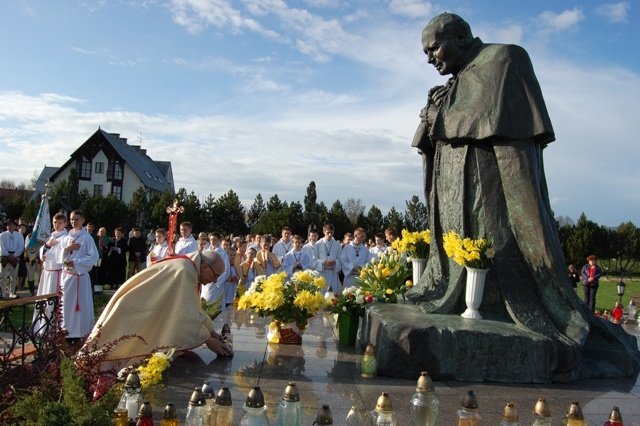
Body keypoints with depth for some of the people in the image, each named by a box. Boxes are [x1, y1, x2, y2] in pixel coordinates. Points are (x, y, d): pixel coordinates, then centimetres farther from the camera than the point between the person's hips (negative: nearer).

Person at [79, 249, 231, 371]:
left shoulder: (187, 268, 4)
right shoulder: (184, 272, -27)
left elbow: (193, 308, 11)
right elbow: (188, 312, -30)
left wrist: (212, 332, 6)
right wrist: (208, 340, -23)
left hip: (143, 314, 10)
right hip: (133, 314, -10)